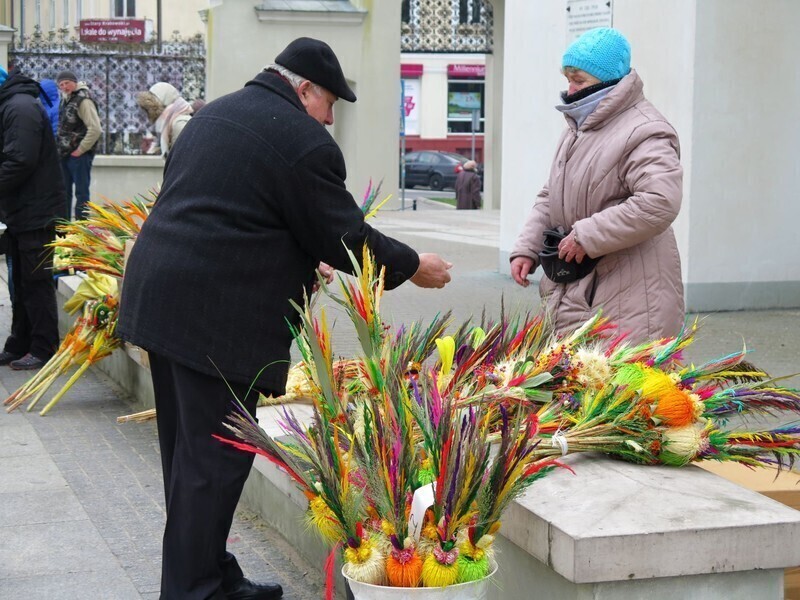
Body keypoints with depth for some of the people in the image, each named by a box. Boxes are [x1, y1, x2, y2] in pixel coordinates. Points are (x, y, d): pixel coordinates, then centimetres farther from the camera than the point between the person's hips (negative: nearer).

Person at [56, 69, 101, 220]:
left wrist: (80, 150, -17)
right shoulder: (66, 99, 12)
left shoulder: (84, 100, -15)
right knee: (64, 191, 14)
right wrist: (60, 147, 12)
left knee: (81, 192, -3)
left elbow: (95, 129, -23)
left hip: (79, 155, -9)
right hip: (65, 154, 9)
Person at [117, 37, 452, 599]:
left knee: (188, 449, 15)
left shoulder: (214, 114, 18)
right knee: (215, 458, -3)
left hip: (157, 294, 10)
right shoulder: (305, 143, -10)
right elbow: (345, 238, -6)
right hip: (217, 316, -10)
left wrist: (300, 262, 29)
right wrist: (414, 267, 9)